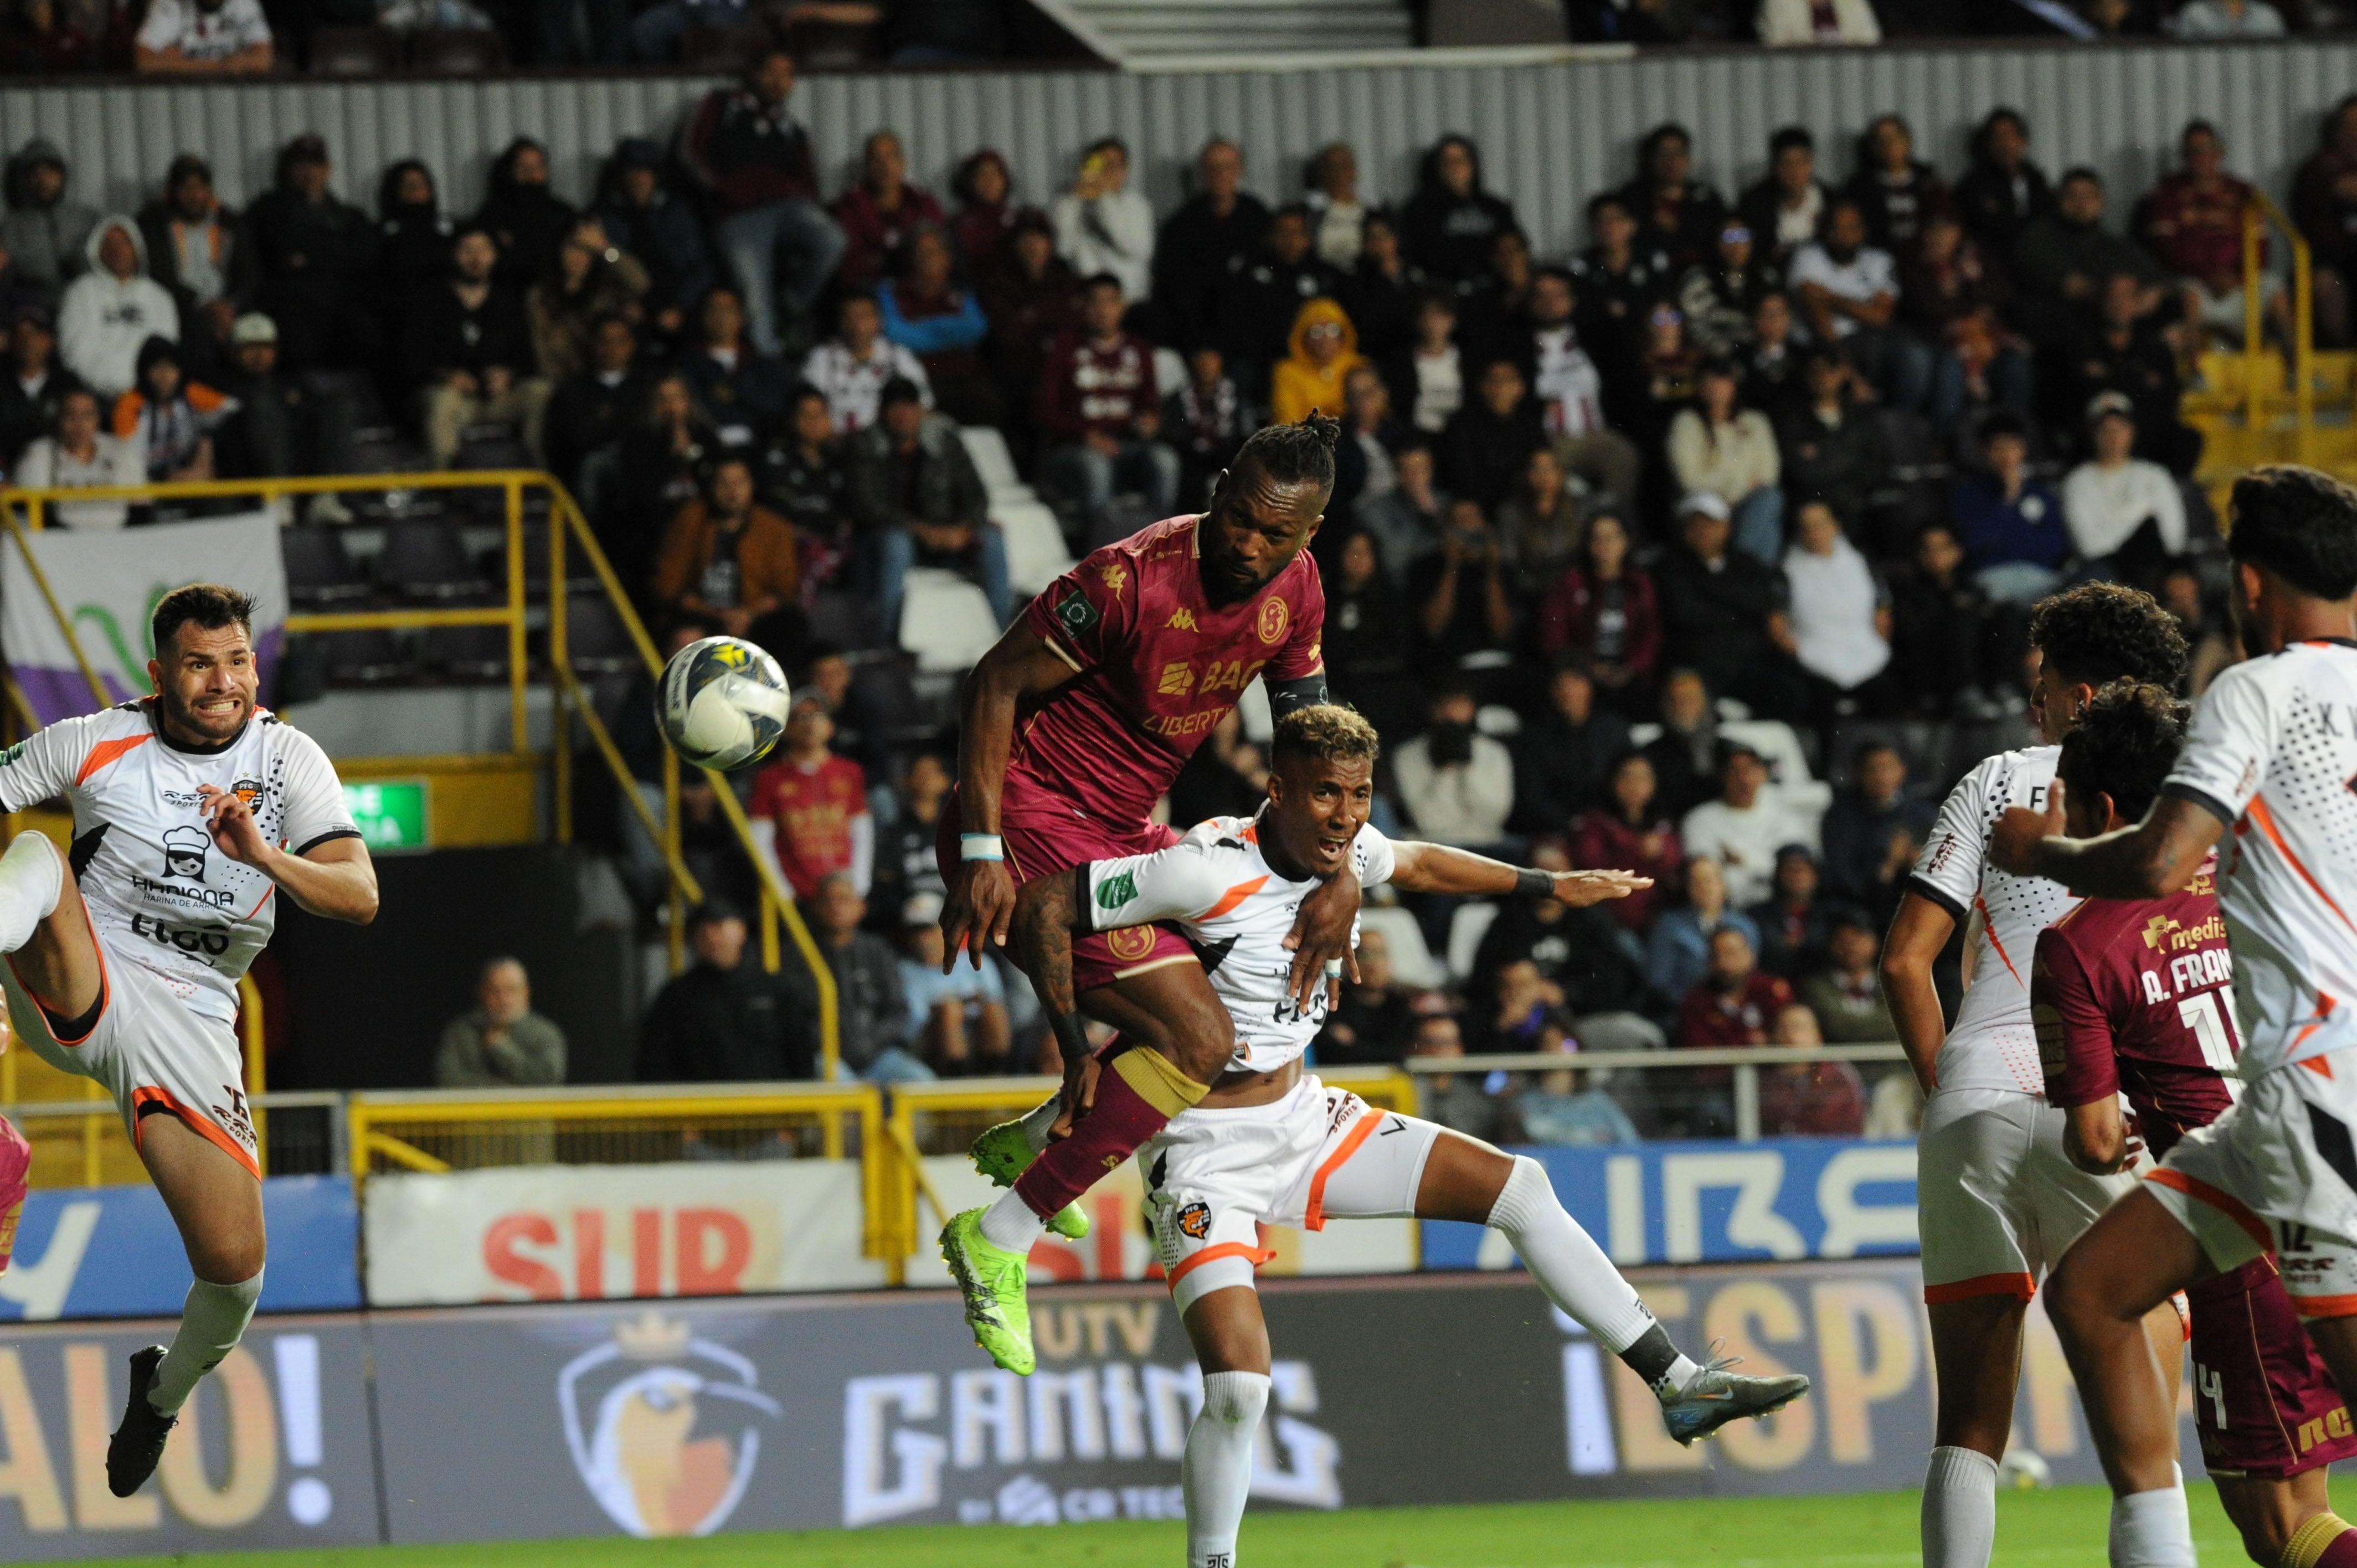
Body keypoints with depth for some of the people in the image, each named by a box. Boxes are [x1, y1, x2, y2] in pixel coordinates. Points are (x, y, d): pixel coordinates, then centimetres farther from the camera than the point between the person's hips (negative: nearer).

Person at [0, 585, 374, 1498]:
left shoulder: (288, 760, 1)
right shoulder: (95, 745, -2)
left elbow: (359, 898, -9)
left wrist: (264, 857, -28)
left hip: (188, 1026, 2)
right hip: (73, 996, -2)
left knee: (235, 1272, -4)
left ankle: (166, 1391, 30)